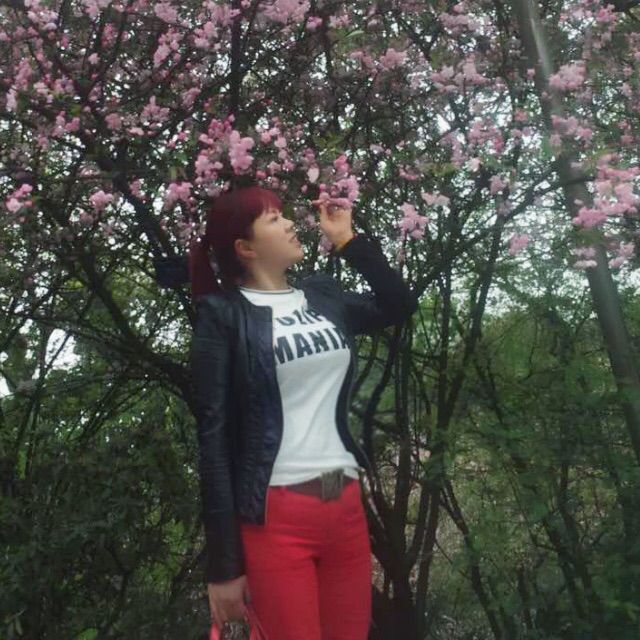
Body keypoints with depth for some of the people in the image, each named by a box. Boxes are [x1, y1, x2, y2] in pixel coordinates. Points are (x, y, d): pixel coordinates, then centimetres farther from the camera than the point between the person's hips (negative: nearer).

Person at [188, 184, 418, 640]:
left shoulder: (322, 294, 11)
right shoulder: (223, 315, -5)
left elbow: (400, 305, 16)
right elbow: (214, 436, -8)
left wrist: (347, 238, 10)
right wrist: (224, 563, -11)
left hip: (347, 503, 6)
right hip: (276, 513, -5)